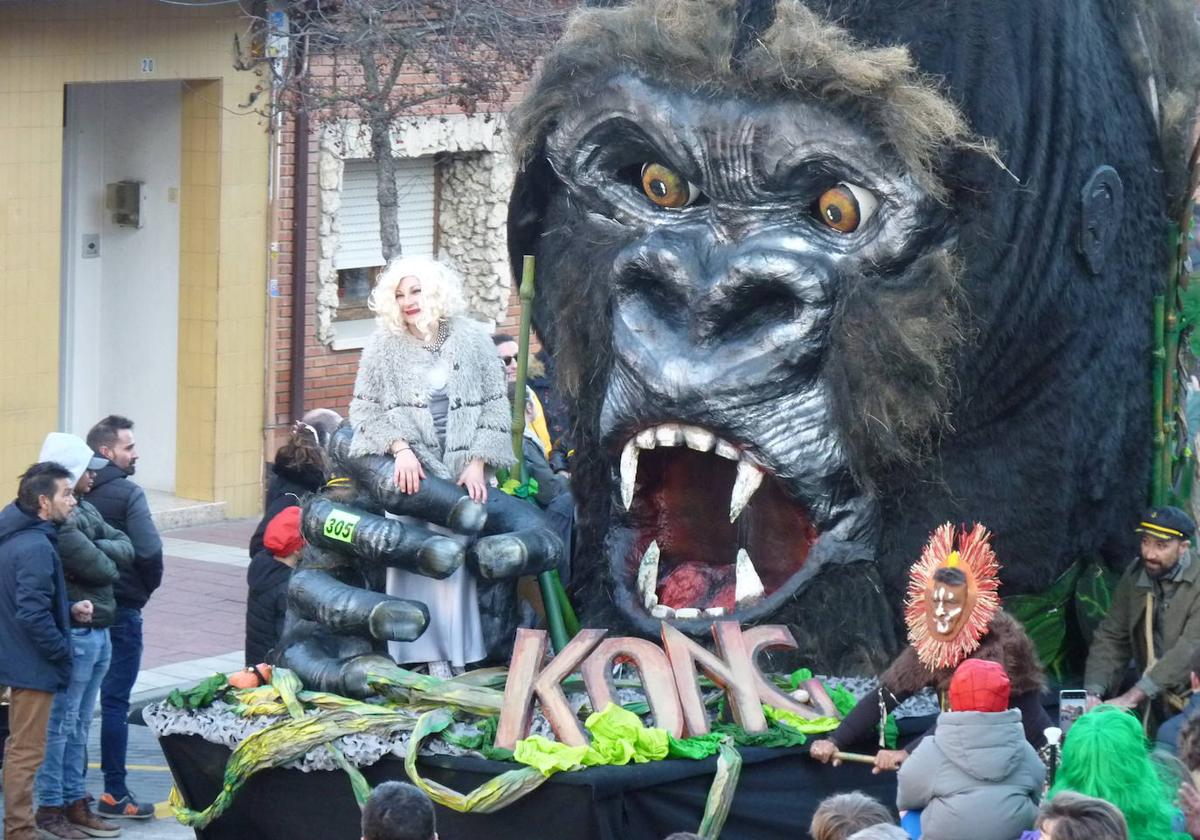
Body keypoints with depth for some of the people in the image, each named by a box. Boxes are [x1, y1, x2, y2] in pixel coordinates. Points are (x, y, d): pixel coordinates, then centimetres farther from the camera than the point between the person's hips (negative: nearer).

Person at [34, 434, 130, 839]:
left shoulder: (85, 512, 13)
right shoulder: (58, 521, -20)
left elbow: (126, 549, 8)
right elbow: (99, 570, -22)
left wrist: (99, 549, -10)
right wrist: (106, 558, -1)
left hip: (97, 631, 10)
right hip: (74, 634, -10)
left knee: (79, 723, 16)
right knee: (61, 723, 0)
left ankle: (74, 801, 24)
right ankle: (50, 807, 8)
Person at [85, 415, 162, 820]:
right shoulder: (126, 493, -13)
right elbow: (149, 551, -21)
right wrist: (148, 586, -3)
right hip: (120, 609, -6)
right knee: (115, 701, -1)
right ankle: (114, 793, 2)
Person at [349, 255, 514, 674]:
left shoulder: (471, 338, 4)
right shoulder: (385, 346, 2)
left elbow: (495, 405, 5)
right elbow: (365, 409, 4)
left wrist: (477, 462, -4)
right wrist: (400, 448, -10)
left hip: (464, 471, 1)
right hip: (411, 471, -1)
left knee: (459, 557, -3)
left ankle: (458, 655, 3)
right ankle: (428, 655, -4)